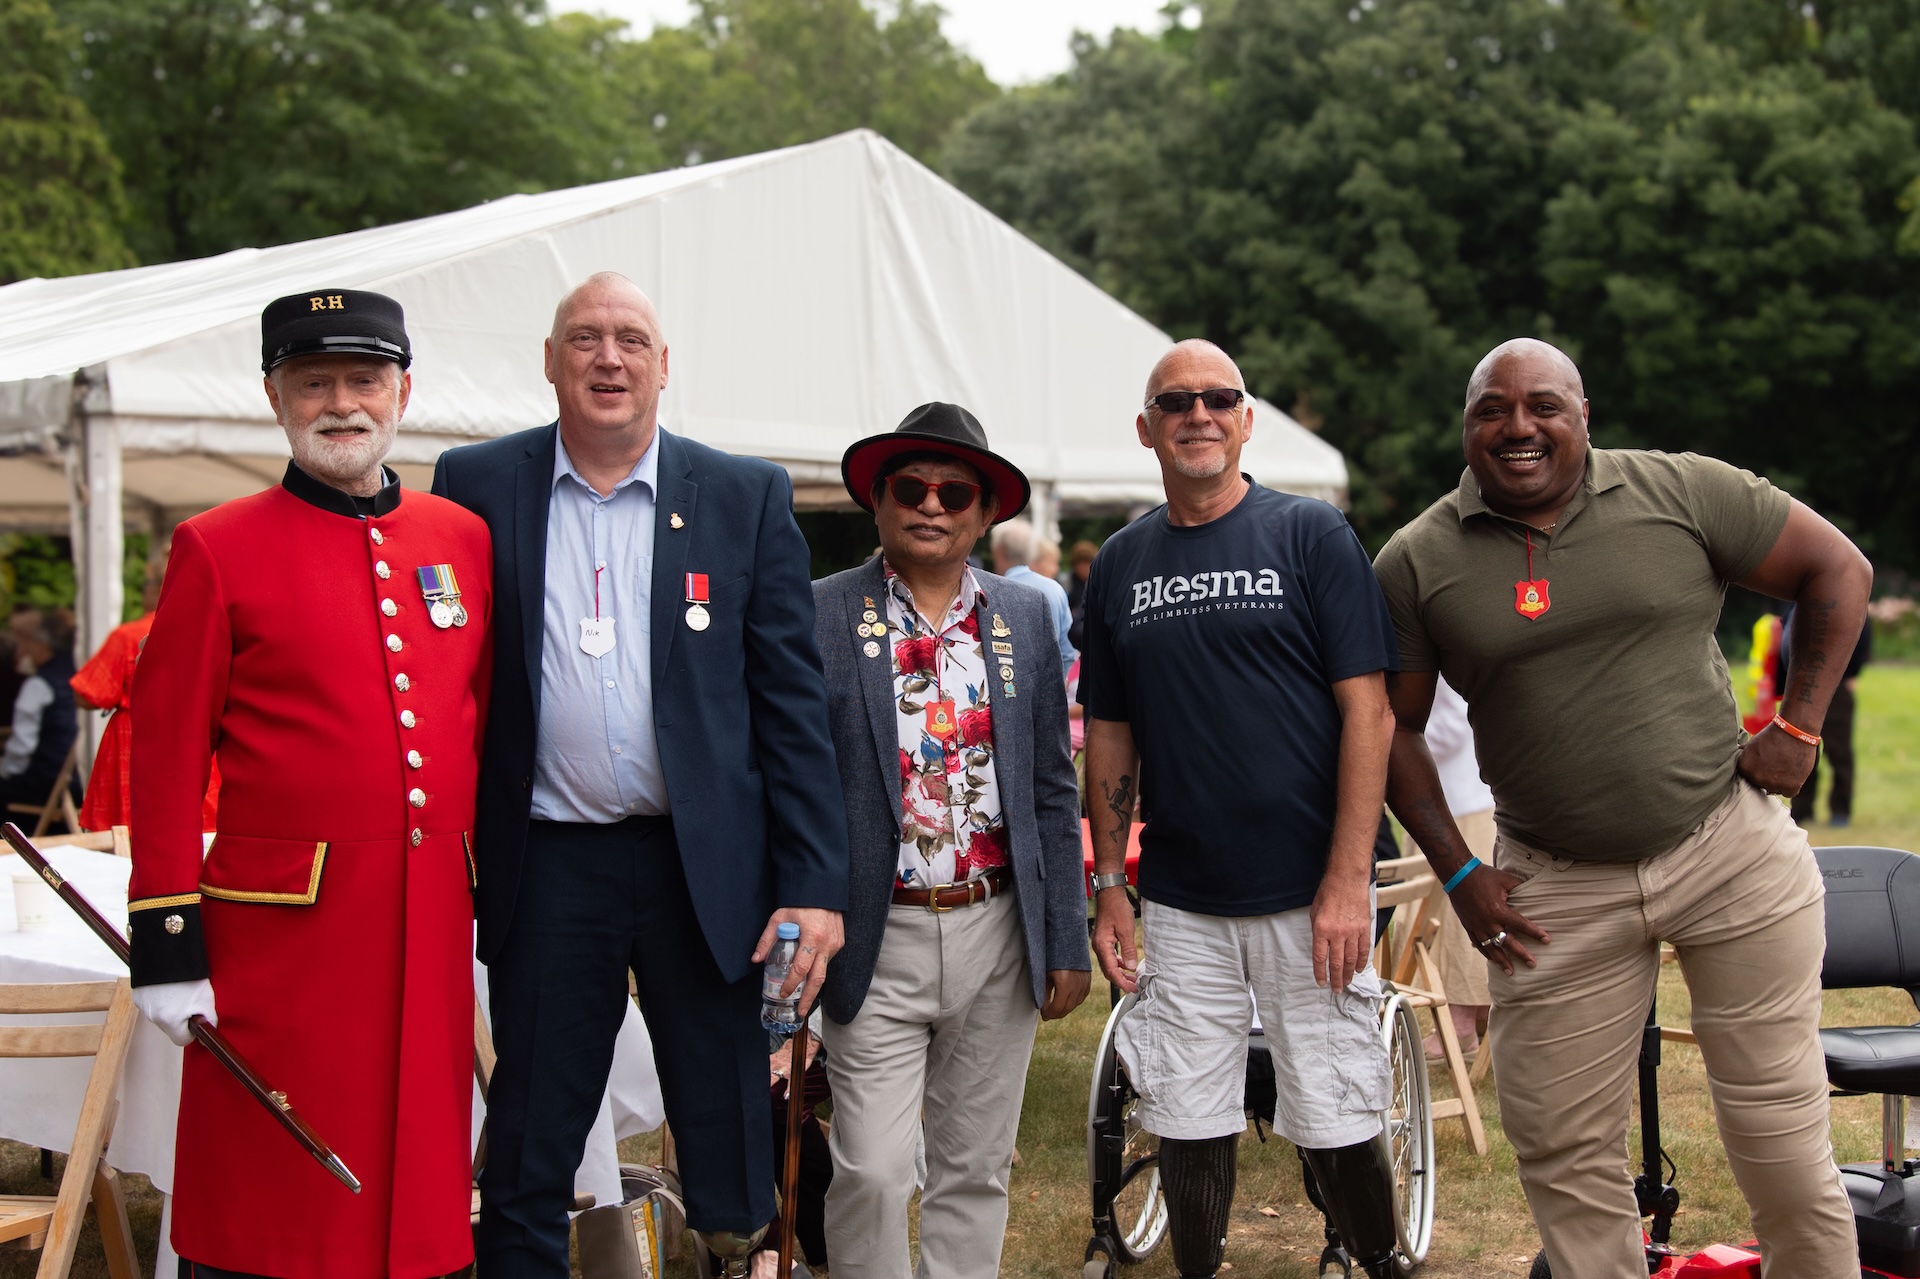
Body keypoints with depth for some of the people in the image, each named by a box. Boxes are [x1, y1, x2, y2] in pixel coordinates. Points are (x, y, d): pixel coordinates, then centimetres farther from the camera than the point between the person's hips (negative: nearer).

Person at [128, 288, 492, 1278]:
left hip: (429, 923, 4)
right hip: (280, 932, -4)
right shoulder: (216, 549, -2)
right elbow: (167, 757, -4)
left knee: (419, 1187, 11)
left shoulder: (464, 541, 10)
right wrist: (167, 946, -8)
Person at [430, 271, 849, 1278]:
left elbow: (792, 702, 1)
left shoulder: (747, 497, 3)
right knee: (525, 1170, 9)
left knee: (732, 1163, 7)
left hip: (704, 869, 0)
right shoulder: (477, 486, 5)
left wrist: (814, 884, -6)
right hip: (546, 867, 0)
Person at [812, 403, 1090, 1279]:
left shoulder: (1026, 617, 7)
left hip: (999, 935, 3)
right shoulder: (820, 614, -3)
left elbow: (1053, 791, 9)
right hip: (878, 941, -3)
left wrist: (1066, 942, 6)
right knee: (871, 1172, -6)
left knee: (975, 1170, 12)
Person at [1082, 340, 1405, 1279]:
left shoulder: (1311, 535, -2)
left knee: (1336, 1128, 2)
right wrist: (1107, 887, 7)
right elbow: (1109, 736, 13)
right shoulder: (1120, 564, 9)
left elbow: (1368, 710, -7)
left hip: (1309, 893, -3)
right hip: (1181, 902, 3)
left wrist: (1346, 882, -13)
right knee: (1189, 1129, 7)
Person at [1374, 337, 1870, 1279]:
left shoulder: (1680, 490, -3)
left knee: (1779, 1124, 5)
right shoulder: (1416, 562, 0)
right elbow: (1394, 727, 7)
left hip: (1732, 847, -1)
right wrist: (1458, 874, 1)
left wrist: (1799, 725, -1)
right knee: (1561, 1149, 5)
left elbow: (1838, 569, 5)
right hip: (1557, 891, 1)